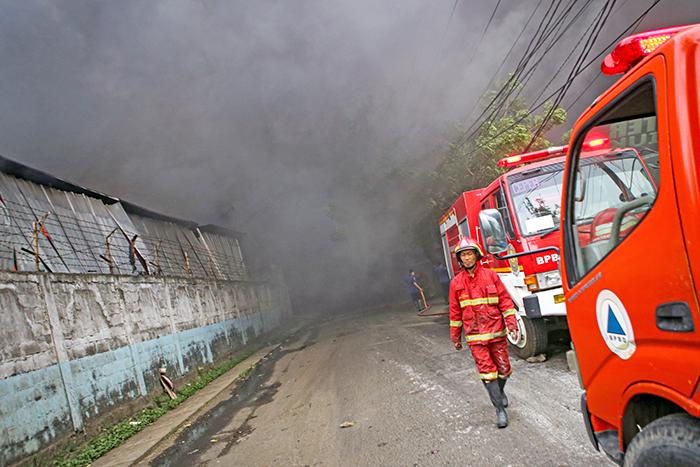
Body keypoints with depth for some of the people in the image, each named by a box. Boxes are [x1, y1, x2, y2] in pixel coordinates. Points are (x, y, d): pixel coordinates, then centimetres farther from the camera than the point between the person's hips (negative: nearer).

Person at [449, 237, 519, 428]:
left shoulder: (491, 276, -1)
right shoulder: (456, 283, 0)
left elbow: (505, 301, 1)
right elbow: (455, 312, 7)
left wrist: (512, 325, -6)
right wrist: (456, 337, 10)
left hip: (497, 332, 1)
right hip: (475, 336, 0)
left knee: (503, 368, 9)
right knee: (487, 371, -3)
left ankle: (500, 391, 40)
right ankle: (500, 409, 6)